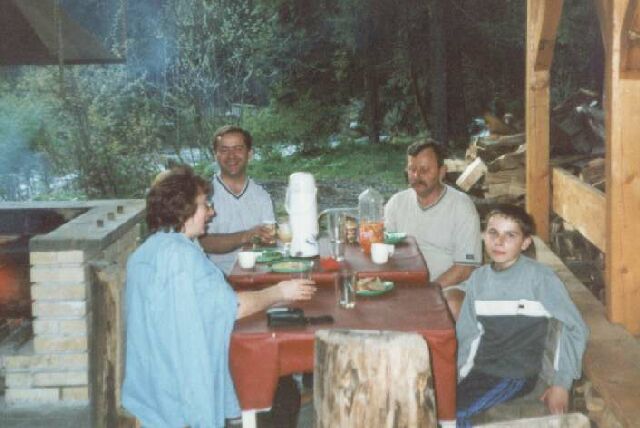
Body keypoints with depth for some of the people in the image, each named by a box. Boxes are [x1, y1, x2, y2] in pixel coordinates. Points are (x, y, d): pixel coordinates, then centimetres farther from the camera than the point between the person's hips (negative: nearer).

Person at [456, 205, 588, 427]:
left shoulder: (540, 277, -13)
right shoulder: (478, 277, 4)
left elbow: (575, 328, -9)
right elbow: (468, 334, 6)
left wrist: (561, 383, -10)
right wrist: (458, 376, -7)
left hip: (517, 374, -5)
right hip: (481, 370, 5)